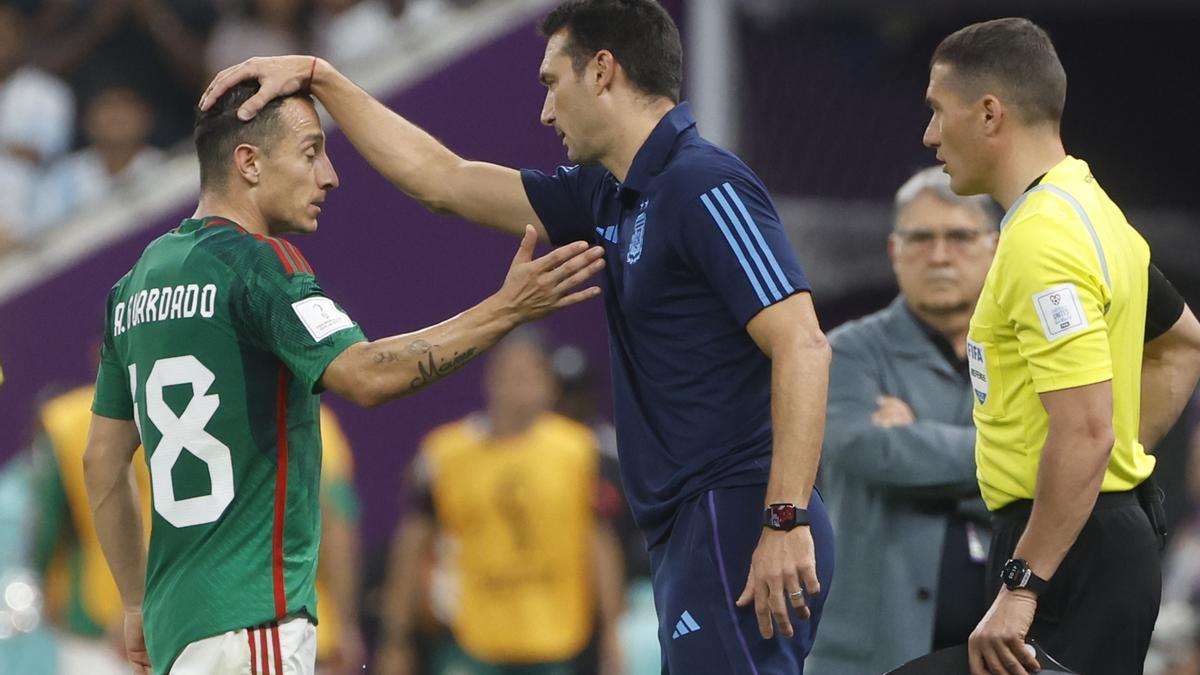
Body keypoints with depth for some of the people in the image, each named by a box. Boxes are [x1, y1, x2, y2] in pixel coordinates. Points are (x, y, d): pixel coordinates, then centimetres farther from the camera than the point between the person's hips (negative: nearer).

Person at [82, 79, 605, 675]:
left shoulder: (136, 285, 15)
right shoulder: (257, 262, -11)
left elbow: (102, 460, 19)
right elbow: (366, 375, -27)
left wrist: (138, 605, 25)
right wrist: (508, 309, -24)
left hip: (174, 620, 9)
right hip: (246, 622, -9)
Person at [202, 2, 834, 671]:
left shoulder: (707, 188, -11)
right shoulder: (610, 200, 17)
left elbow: (803, 347, -19)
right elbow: (442, 178, 27)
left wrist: (787, 523, -24)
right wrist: (318, 77, 28)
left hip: (739, 530, -9)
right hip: (692, 539, 9)